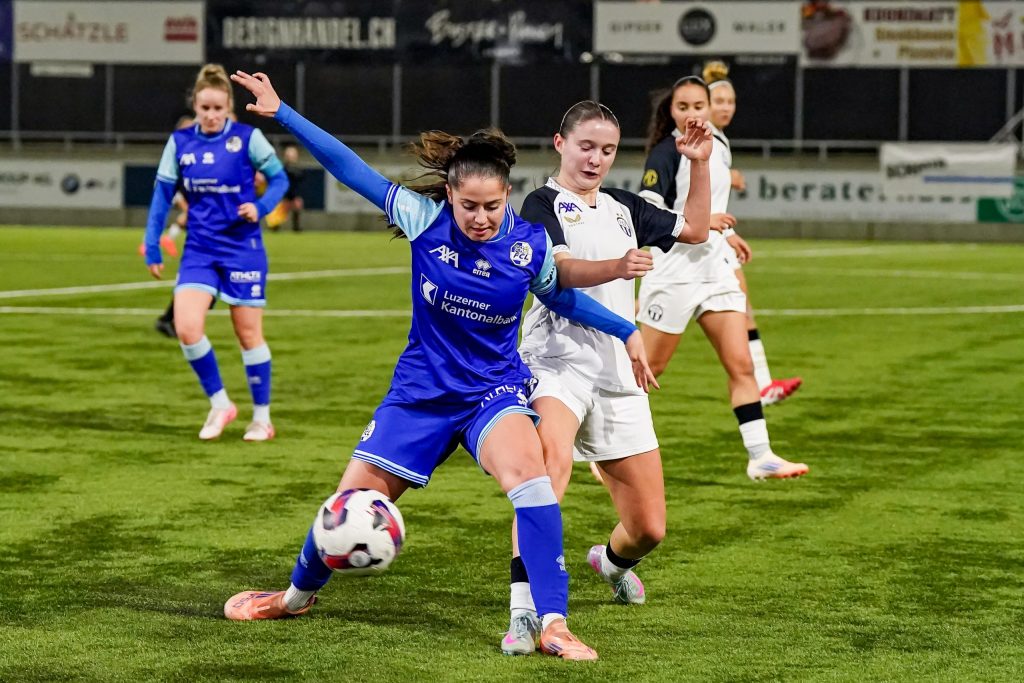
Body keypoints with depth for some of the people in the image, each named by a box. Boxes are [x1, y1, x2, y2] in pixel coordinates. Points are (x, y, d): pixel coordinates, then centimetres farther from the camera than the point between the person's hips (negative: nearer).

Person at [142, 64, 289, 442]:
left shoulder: (247, 138, -8)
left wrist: (260, 207, -18)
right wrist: (152, 247, 3)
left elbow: (279, 178, 1)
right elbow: (162, 194, 6)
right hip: (199, 250, 3)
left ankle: (262, 417, 19)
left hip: (242, 249, -3)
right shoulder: (180, 142, 1)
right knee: (186, 328, -14)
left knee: (249, 333, 4)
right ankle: (219, 403, 6)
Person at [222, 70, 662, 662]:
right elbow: (350, 168, -11)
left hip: (496, 389, -1)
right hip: (421, 391, 1)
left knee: (526, 471, -32)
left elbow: (561, 297, 10)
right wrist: (280, 111, -13)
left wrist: (627, 332, 8)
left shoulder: (530, 245, -11)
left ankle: (554, 625, -29)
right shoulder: (424, 219, -13)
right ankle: (299, 594, 37)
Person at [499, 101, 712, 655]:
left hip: (618, 374, 6)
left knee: (649, 528, 7)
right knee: (551, 455, -39)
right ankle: (524, 609, -41)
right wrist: (616, 267, -37)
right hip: (558, 360, -6)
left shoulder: (623, 209, 20)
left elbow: (694, 229, 28)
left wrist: (699, 164, 15)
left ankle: (613, 561, 45)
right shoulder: (544, 204, -1)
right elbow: (557, 269, -19)